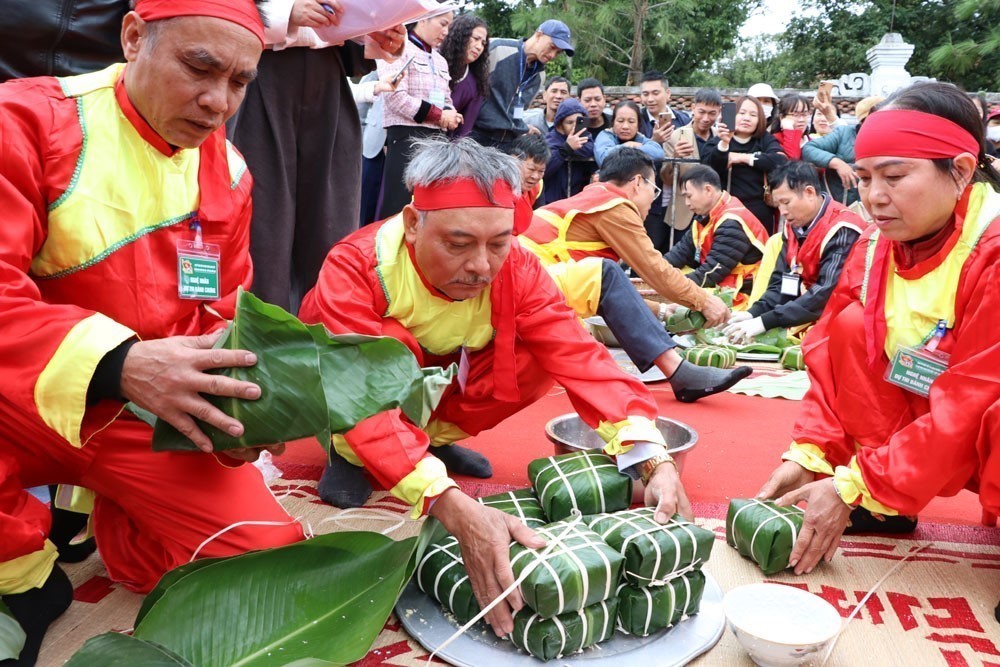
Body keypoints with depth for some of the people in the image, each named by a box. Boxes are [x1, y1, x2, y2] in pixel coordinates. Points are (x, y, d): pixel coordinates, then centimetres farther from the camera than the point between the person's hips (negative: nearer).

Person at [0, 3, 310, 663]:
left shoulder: (227, 171, 2)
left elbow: (225, 316, 7)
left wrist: (239, 408, -13)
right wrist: (116, 364, -37)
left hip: (151, 425, 4)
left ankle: (114, 522, 18)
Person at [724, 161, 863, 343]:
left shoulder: (842, 231, -19)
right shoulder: (793, 227, 4)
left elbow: (827, 295, -27)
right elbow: (781, 283, 4)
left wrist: (765, 322, -30)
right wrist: (753, 314, -16)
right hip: (804, 316, 9)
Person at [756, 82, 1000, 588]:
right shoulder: (878, 243, -6)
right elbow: (831, 351, -6)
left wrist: (853, 486, -27)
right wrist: (807, 456, -17)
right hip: (921, 417, 7)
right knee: (853, 326, -13)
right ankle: (877, 507, -4)